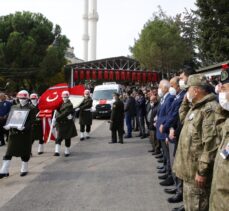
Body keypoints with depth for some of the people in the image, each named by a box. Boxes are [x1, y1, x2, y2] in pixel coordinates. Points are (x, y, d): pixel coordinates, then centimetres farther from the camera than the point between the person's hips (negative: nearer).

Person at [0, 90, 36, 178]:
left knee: (25, 153, 7)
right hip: (14, 133, 3)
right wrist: (8, 125, -11)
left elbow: (31, 121, -11)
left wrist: (24, 127, -28)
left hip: (25, 134, -3)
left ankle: (24, 170, 25)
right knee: (8, 153, 0)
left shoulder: (31, 109, -3)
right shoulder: (14, 107, 11)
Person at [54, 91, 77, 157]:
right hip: (61, 123, 5)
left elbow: (65, 113, -19)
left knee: (67, 138, 5)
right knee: (59, 138, -3)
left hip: (68, 124, -5)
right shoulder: (61, 104, 10)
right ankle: (57, 151, -6)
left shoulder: (70, 105, -11)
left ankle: (67, 151, 18)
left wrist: (57, 118, -19)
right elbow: (58, 111, 8)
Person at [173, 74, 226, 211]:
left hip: (197, 170, -10)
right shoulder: (196, 107, 13)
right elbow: (183, 118, 32)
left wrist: (202, 171, -24)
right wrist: (185, 101, 16)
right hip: (189, 168, 10)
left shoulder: (211, 109, -20)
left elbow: (211, 144, -26)